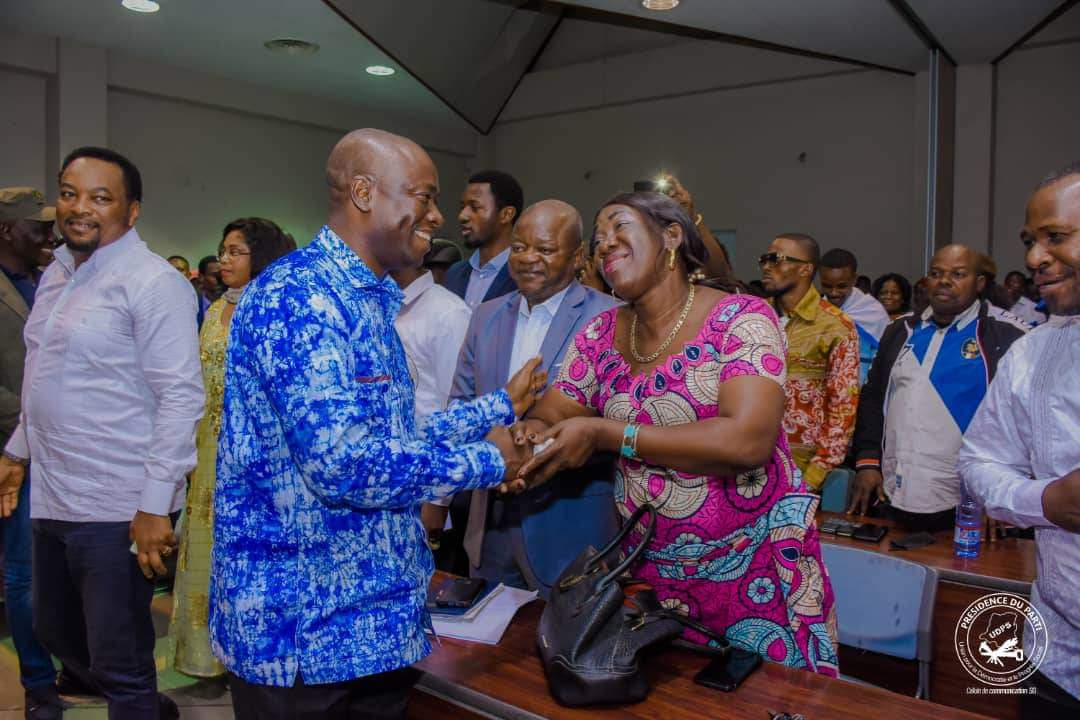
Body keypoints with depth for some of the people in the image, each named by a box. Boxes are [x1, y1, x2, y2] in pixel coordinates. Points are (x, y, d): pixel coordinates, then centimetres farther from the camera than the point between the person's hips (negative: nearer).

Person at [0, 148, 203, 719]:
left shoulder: (152, 281, -14)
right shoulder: (56, 274, 12)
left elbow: (180, 397, -19)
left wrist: (154, 507, -22)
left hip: (120, 511, -9)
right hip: (52, 500, 9)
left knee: (119, 666, 3)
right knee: (56, 633, 24)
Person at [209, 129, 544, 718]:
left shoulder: (371, 301, 11)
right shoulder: (294, 296, -20)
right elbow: (344, 463, -29)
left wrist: (501, 406, 16)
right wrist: (486, 461, -16)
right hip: (299, 629, -9)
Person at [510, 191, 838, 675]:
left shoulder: (741, 318, -14)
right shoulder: (600, 335, 2)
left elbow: (748, 440, -26)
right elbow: (553, 413, 1)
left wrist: (603, 433, -24)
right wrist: (533, 432, -24)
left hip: (755, 572, -4)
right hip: (650, 567, 5)